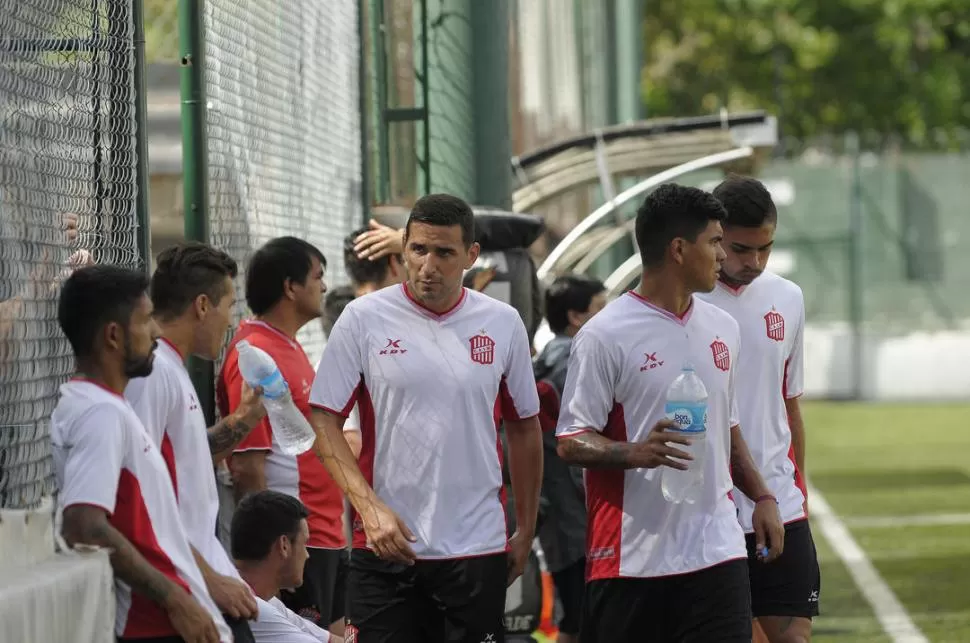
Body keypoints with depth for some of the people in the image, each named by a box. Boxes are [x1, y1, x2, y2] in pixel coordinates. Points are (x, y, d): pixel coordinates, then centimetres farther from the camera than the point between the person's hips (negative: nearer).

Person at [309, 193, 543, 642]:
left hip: (478, 549, 2)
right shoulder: (364, 319, -1)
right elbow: (325, 421, -2)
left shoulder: (503, 324, 6)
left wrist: (526, 530, 15)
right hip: (386, 546, -2)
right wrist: (370, 508, -13)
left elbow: (523, 427, 16)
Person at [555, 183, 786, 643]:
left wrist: (761, 496, 15)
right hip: (630, 557, -5)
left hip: (716, 550, 5)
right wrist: (636, 453, -25)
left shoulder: (722, 329, 14)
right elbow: (570, 441, -8)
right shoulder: (604, 336, -8)